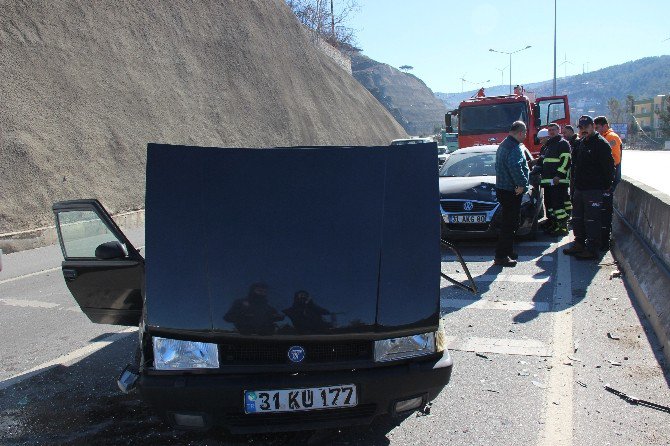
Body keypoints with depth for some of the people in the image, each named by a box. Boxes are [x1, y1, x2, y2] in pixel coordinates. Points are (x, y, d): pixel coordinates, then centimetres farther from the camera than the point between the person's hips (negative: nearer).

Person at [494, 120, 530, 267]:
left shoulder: (503, 145, 18)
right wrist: (521, 184, -22)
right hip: (511, 191, -10)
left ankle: (508, 252, 26)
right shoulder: (515, 148, -15)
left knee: (509, 222, 18)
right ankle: (501, 256, -6)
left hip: (502, 188, 10)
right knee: (509, 224, -7)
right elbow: (515, 167, -31)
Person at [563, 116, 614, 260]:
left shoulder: (601, 144, -11)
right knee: (577, 217, 15)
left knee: (592, 219, -5)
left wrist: (606, 186, -14)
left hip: (594, 189, -9)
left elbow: (609, 166, -14)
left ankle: (592, 249, 0)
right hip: (580, 187, 9)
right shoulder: (581, 143, 15)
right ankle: (579, 244, 27)